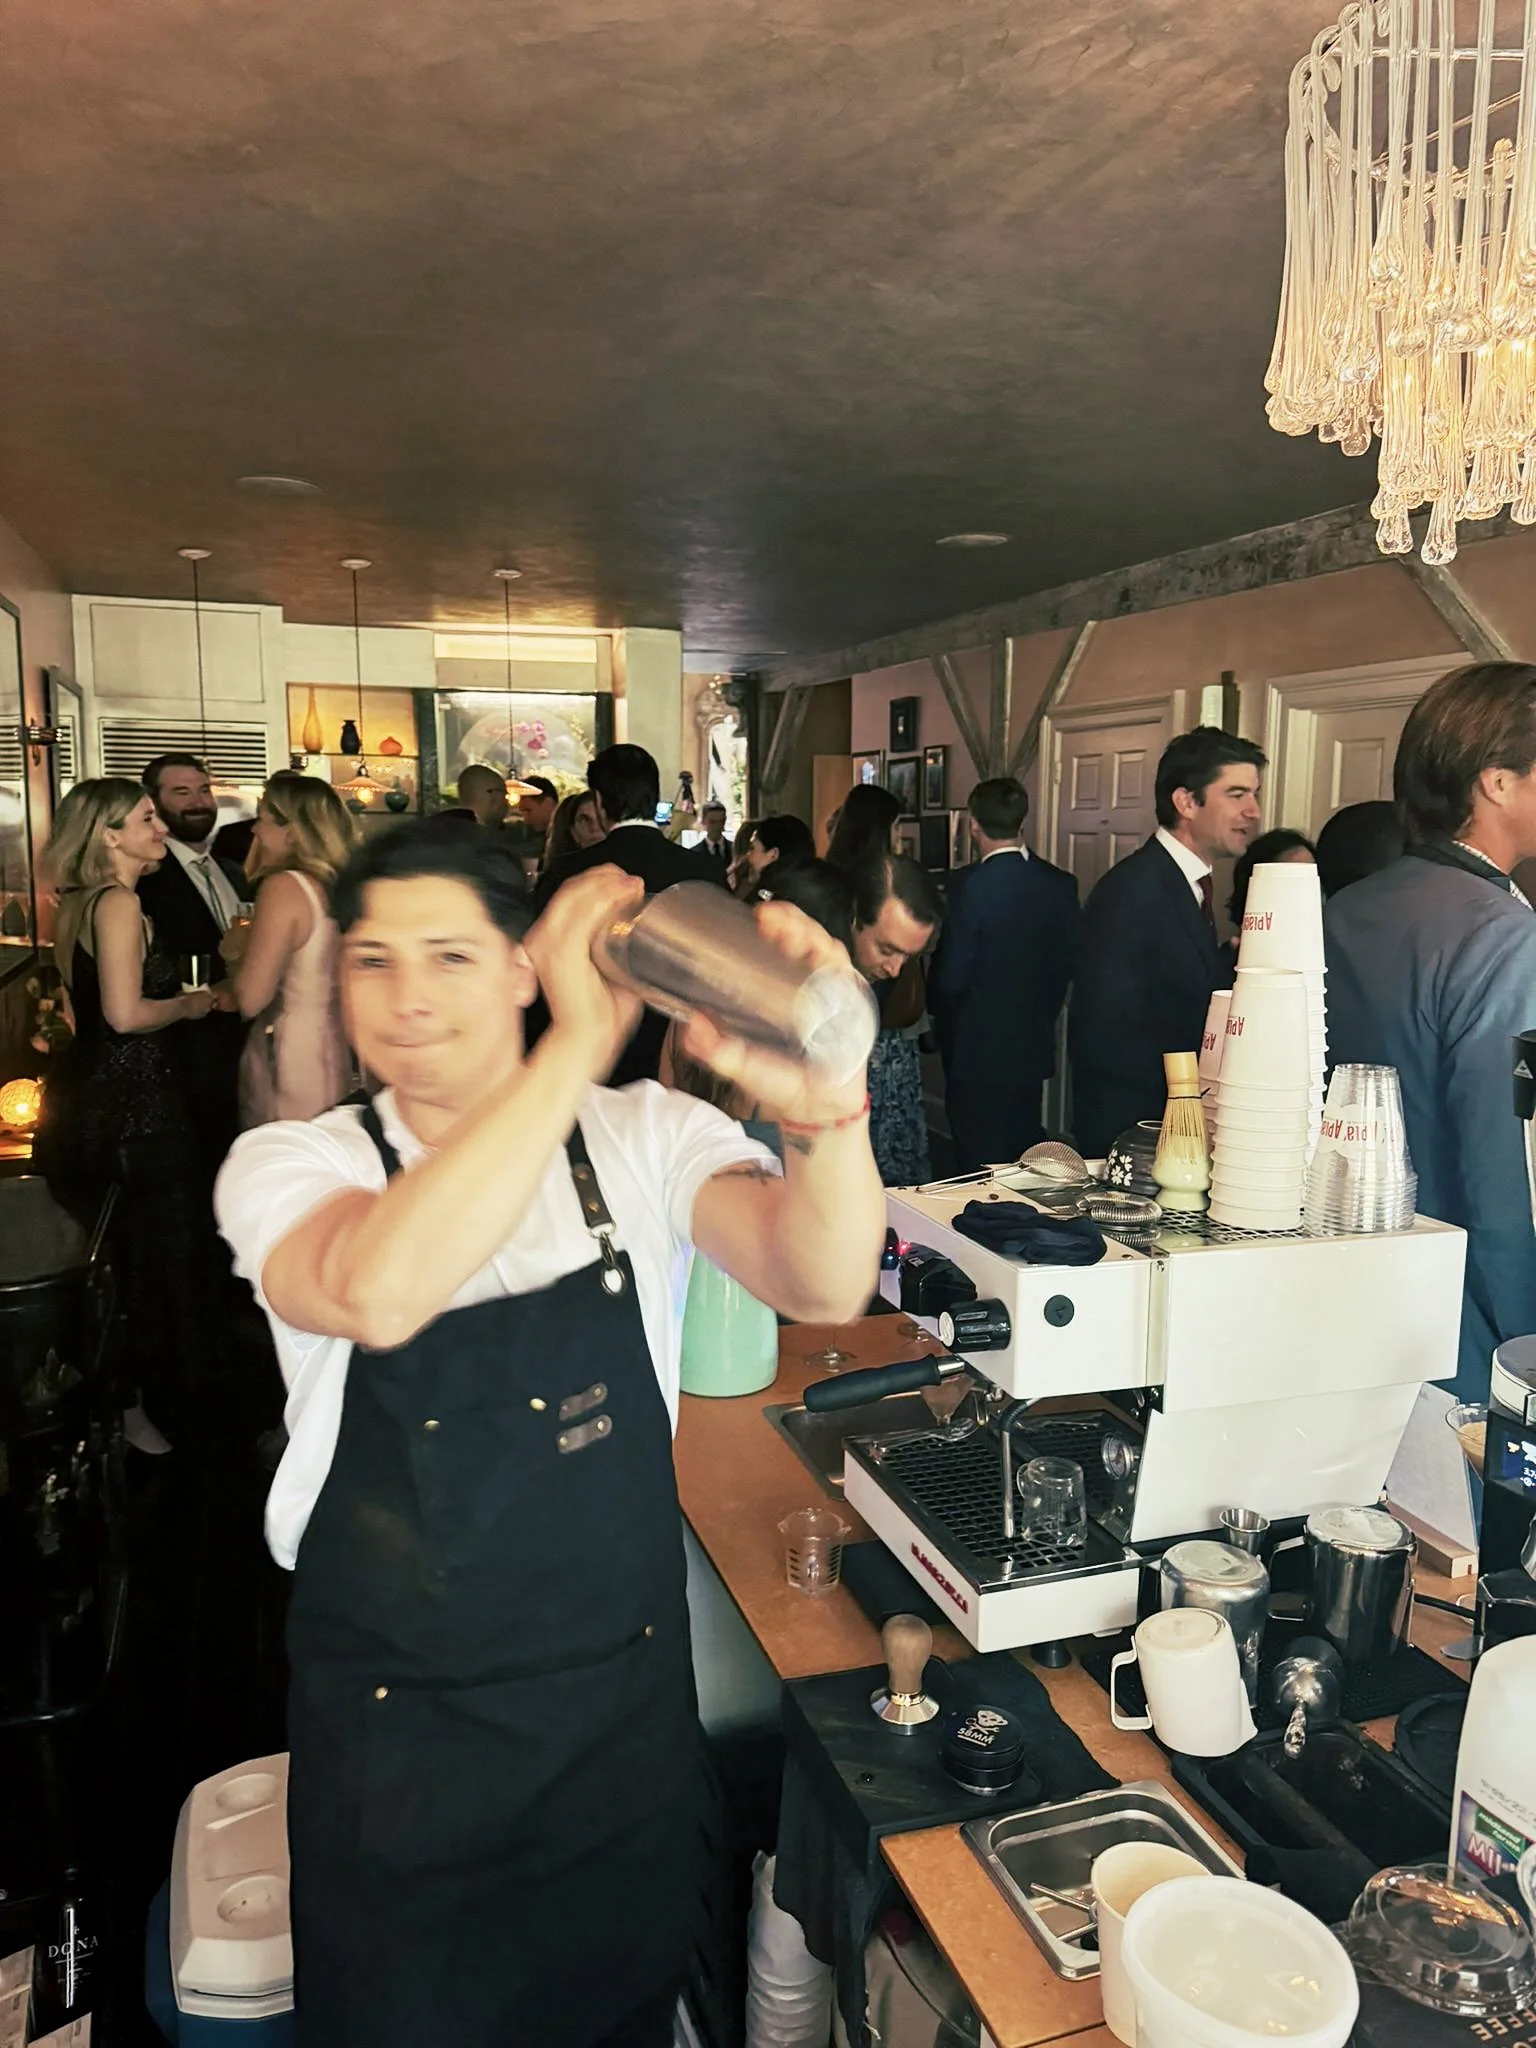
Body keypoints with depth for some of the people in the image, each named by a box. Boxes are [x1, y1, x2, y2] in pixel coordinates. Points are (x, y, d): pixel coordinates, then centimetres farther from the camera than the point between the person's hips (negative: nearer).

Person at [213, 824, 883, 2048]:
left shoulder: (645, 1137, -9)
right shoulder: (288, 1167, -12)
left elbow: (824, 1286, -27)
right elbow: (374, 1291, -36)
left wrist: (820, 1099, -47)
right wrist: (582, 1045, -40)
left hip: (625, 1709, 2)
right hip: (398, 1734, -1)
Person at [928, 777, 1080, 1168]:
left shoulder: (969, 884, -18)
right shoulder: (1061, 884, -1)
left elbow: (951, 976, -17)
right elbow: (1069, 960, 6)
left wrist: (937, 1011, 4)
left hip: (976, 1051, -6)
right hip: (1034, 1047, 6)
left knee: (980, 1169, 3)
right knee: (1026, 1159, 18)